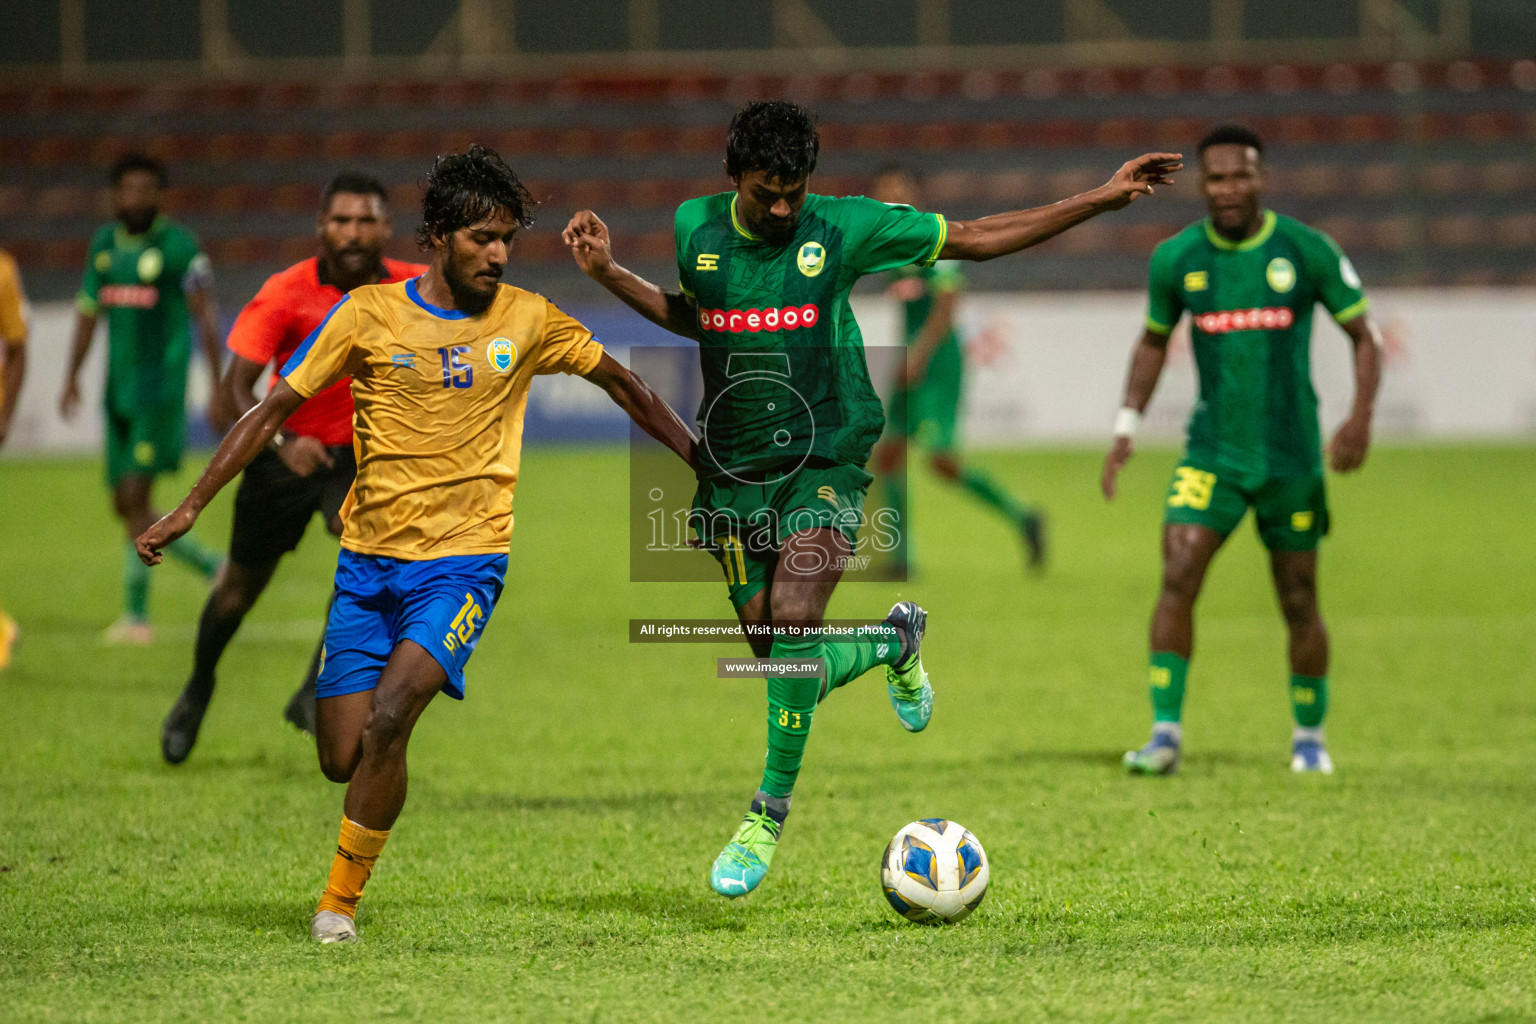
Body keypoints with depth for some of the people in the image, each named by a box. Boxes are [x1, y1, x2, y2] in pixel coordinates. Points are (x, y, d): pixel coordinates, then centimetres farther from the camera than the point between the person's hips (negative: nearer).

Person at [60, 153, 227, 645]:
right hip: (120, 391, 7)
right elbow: (89, 311, 19)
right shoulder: (104, 244, 12)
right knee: (126, 506, 7)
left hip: (162, 387, -7)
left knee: (135, 497, -13)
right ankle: (216, 569, 23)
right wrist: (72, 377, 11)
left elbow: (205, 318, -6)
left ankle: (136, 613, -6)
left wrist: (219, 389, -9)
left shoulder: (178, 246, -6)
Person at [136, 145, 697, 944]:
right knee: (341, 758, -2)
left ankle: (340, 899, -8)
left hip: (464, 561, -1)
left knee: (385, 723, -23)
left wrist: (703, 464, 18)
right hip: (368, 564, 2)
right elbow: (275, 408, 1)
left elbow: (620, 383, 16)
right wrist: (190, 508, -4)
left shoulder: (526, 320, 1)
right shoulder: (369, 314, -2)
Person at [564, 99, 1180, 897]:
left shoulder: (843, 228, -6)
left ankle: (769, 814, -12)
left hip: (824, 459, -3)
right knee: (775, 650, 0)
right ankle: (895, 642, 33)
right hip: (733, 471, 3)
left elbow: (975, 239, 1)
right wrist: (607, 275, 8)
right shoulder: (695, 229, 1)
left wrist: (1105, 198, -1)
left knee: (794, 624, -23)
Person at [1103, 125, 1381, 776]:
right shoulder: (1176, 259, 0)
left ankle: (1310, 734, 26)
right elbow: (1153, 340, 17)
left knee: (1299, 604, 5)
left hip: (1291, 455, -1)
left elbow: (1363, 333, 2)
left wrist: (1361, 416, -13)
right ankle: (1165, 734, -14)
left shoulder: (1307, 251, -6)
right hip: (1212, 450, 1)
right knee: (1177, 579, -17)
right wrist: (1126, 426, 8)